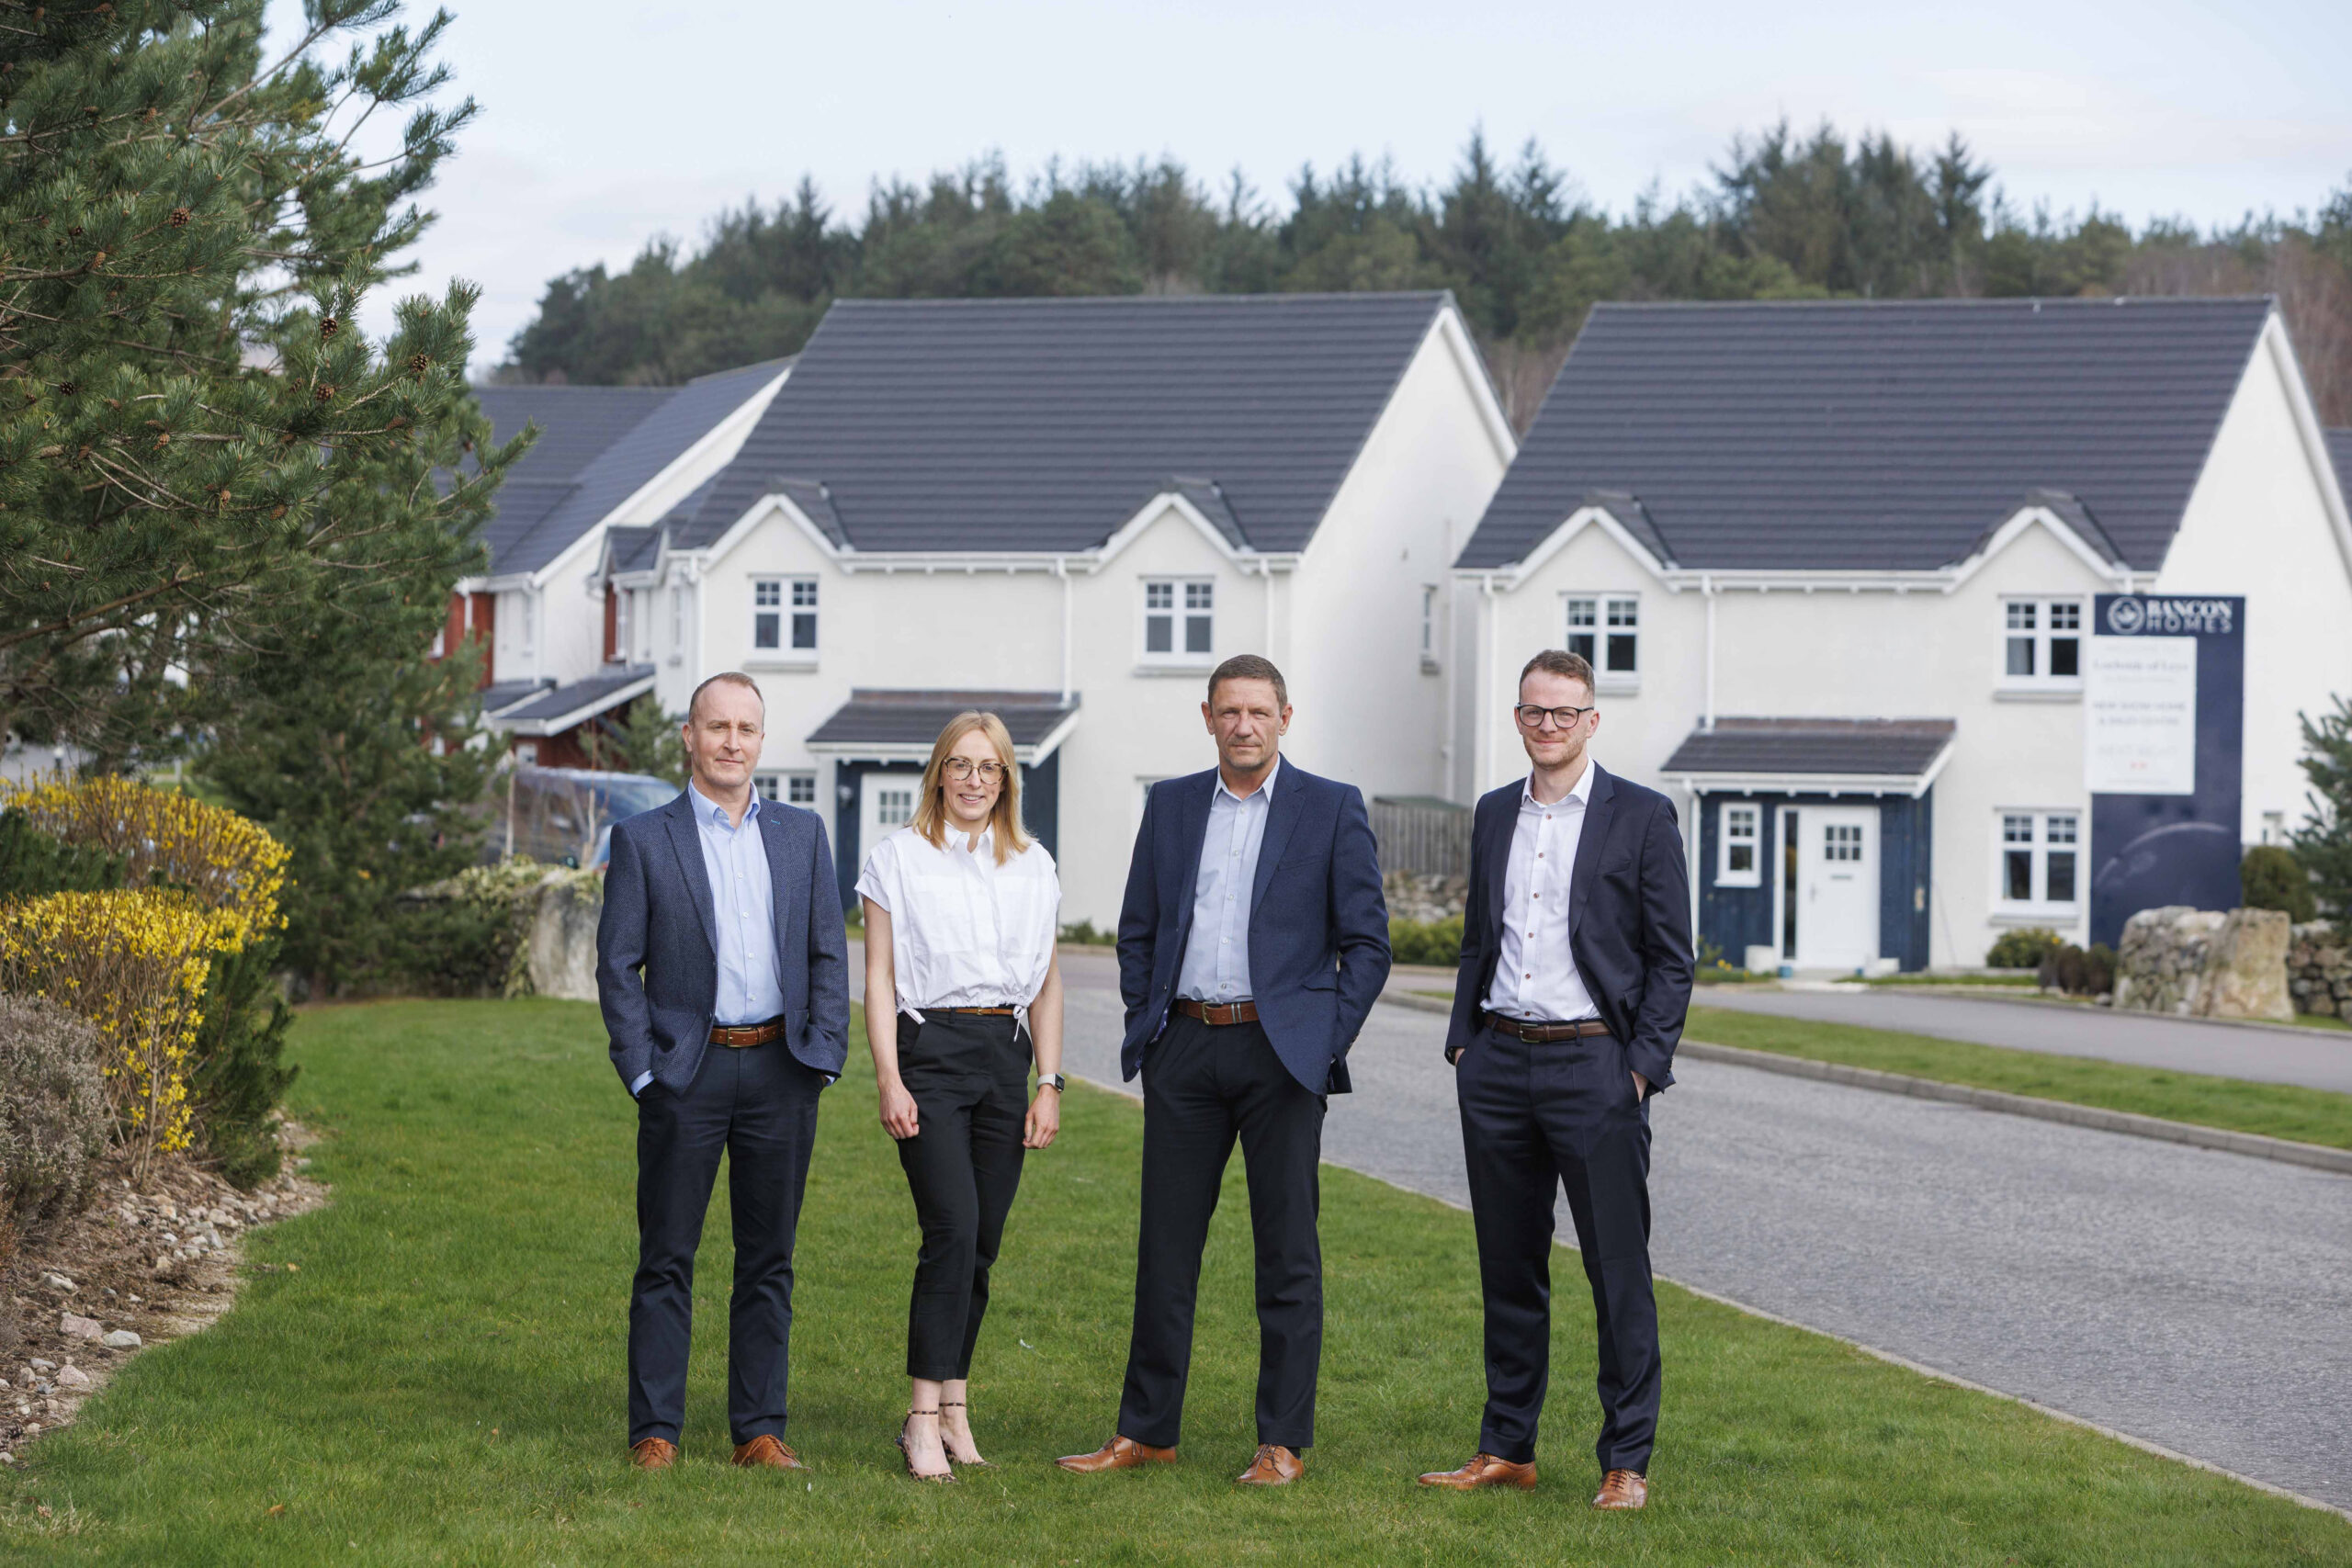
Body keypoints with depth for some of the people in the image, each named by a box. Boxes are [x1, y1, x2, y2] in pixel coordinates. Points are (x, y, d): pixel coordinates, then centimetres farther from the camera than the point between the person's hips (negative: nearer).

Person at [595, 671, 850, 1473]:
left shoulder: (802, 834, 11)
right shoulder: (642, 840, 2)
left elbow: (829, 952, 10)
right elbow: (617, 965, 0)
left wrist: (824, 1055, 0)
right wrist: (640, 1070, -8)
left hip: (780, 1073, 3)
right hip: (687, 1069, -3)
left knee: (769, 1260, 6)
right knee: (666, 1260, 0)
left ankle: (759, 1429, 12)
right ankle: (655, 1429, 5)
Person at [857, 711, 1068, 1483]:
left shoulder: (1032, 866, 14)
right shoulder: (899, 857, 4)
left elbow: (1047, 984, 16)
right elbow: (879, 977, 1)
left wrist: (1049, 1085, 8)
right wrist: (889, 1081, -8)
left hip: (1005, 1054, 4)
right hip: (930, 1049, -4)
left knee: (983, 1242, 2)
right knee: (952, 1227, -17)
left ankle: (954, 1406, 12)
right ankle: (926, 1415, -16)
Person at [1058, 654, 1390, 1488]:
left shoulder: (1332, 809, 1)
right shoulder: (1170, 805, 11)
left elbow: (1366, 942, 1)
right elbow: (1137, 929, 15)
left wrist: (1325, 1044, -6)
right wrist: (1144, 1028, 6)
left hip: (1281, 1050, -3)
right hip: (1186, 1045, 3)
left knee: (1287, 1253, 0)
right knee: (1165, 1242, 7)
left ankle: (1284, 1441, 6)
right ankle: (1145, 1431, 14)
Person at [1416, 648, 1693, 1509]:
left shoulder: (1642, 817, -2)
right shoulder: (1494, 814, 13)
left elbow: (1671, 957, -3)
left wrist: (1642, 1066, -10)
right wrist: (1463, 1042, 10)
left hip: (1594, 1063, -5)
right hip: (1499, 1063, 5)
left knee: (1618, 1271, -2)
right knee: (1509, 1266, 10)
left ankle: (1627, 1461, 4)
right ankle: (1506, 1449, 18)